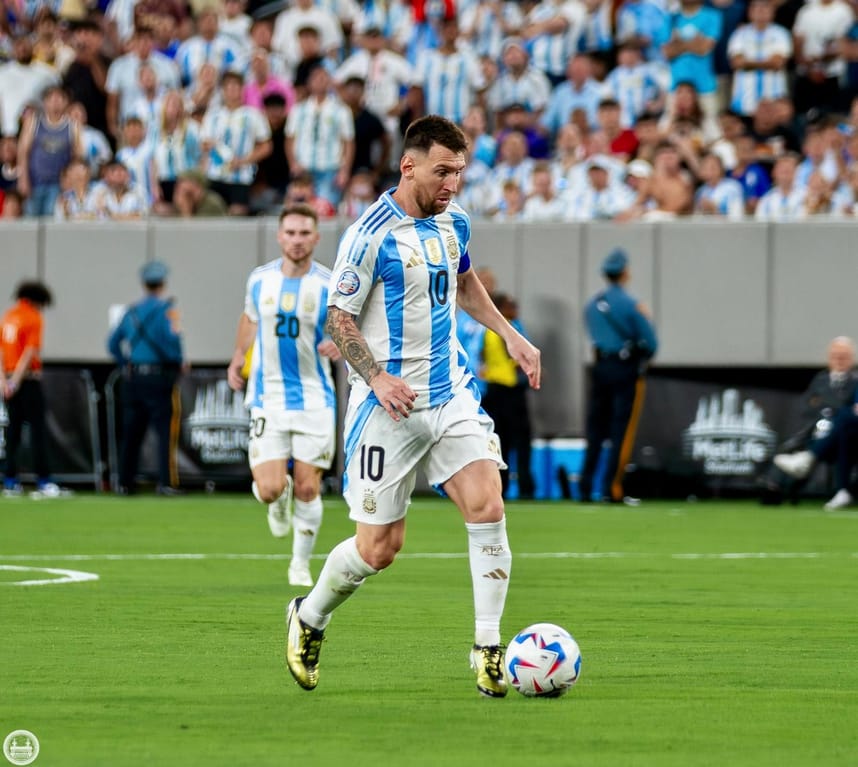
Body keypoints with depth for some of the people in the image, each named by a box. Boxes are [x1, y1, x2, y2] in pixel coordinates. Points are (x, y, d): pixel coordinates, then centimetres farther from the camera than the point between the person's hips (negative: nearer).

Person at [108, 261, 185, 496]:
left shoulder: (132, 311, 11)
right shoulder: (165, 309, -8)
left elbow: (113, 343, 15)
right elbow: (171, 338, -18)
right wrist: (178, 362, -3)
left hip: (133, 377, 6)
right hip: (159, 376, -6)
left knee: (131, 432, 10)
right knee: (166, 430, -5)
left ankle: (125, 483, 12)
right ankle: (166, 482, -13)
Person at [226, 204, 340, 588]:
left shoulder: (330, 286, -6)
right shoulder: (260, 279, 3)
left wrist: (339, 345, -21)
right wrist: (239, 356, 12)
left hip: (314, 399, -1)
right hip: (267, 397, 1)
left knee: (308, 490, -1)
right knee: (268, 490, -10)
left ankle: (301, 564, 19)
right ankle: (280, 498, 28)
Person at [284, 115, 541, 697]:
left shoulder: (454, 222, 6)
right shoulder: (371, 235, -15)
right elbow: (339, 319, -10)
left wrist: (509, 334, 17)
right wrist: (378, 377, -23)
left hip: (453, 394, 6)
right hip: (391, 407, -6)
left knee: (487, 506, -14)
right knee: (379, 548, -1)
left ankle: (488, 649, -7)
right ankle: (309, 618, 28)